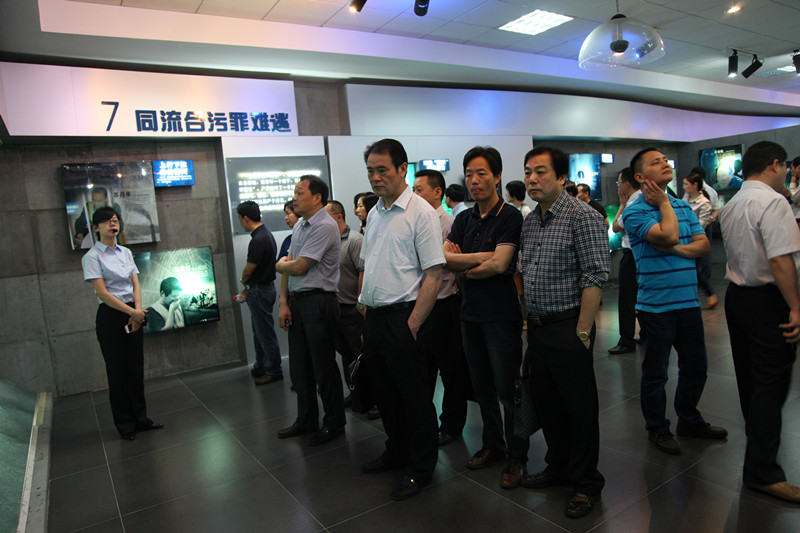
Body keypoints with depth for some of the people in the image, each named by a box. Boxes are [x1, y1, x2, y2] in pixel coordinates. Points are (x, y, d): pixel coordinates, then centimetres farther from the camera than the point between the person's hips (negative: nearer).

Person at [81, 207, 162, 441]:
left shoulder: (126, 252, 10)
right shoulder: (92, 257, -7)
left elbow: (135, 284, 5)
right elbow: (102, 293, -13)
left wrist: (138, 311, -10)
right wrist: (132, 312, -18)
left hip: (133, 314, 5)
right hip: (110, 316, -5)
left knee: (136, 369, 10)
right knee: (118, 371, 3)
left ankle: (140, 418, 22)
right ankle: (125, 424, 16)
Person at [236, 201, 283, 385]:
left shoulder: (258, 240, -23)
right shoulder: (266, 235, 9)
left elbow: (248, 270, -15)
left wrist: (243, 282, 7)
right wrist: (247, 288, 13)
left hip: (260, 291, -10)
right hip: (263, 287, 10)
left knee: (265, 333, 1)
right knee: (259, 331, 20)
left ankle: (274, 371, 13)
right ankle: (261, 367, 33)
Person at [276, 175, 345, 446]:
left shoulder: (325, 226, -15)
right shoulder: (299, 225, 13)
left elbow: (298, 267, -18)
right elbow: (288, 266, 14)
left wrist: (279, 264, 4)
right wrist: (284, 302, 6)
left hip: (318, 302, -9)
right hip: (296, 302, 9)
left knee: (324, 367, 2)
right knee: (299, 365, 16)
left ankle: (334, 423, 19)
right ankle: (306, 420, 31)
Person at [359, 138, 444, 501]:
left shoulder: (421, 213, -11)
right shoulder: (374, 213, 12)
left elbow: (433, 276, -16)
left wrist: (412, 325, -18)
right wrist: (366, 311, 13)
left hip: (403, 317, -7)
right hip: (374, 317, 8)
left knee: (415, 396, 5)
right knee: (384, 391, 18)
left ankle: (421, 468, 23)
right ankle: (397, 452, 38)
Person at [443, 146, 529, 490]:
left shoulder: (510, 217, -9)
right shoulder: (464, 219, 11)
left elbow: (499, 265, -19)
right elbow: (443, 257, 0)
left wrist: (465, 270, -4)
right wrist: (481, 259, -12)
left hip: (501, 315, -6)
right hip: (471, 313, 6)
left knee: (508, 389, 1)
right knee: (482, 387, 15)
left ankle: (517, 457, 17)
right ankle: (493, 445, 32)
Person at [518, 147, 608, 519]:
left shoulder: (582, 216, -12)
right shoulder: (529, 222, 11)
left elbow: (595, 278, -17)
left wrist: (582, 331, -18)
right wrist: (529, 318, 13)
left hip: (568, 328, -7)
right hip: (537, 328, 7)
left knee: (579, 408, 6)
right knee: (547, 404, 17)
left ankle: (586, 484, 23)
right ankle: (558, 467, 36)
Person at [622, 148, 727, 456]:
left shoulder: (683, 206, 11)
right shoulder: (634, 212, -9)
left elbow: (703, 244, 4)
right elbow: (668, 235, -23)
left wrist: (674, 249, -13)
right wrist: (664, 203, -10)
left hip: (688, 302, 6)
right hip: (656, 306, -6)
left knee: (696, 367, 18)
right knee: (656, 372, 6)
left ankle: (689, 420, 38)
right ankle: (657, 429, 24)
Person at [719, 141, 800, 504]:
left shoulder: (730, 206, 12)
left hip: (736, 294, 9)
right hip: (767, 299, -9)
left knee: (749, 375, 21)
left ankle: (759, 441, 40)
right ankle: (762, 470, -1)